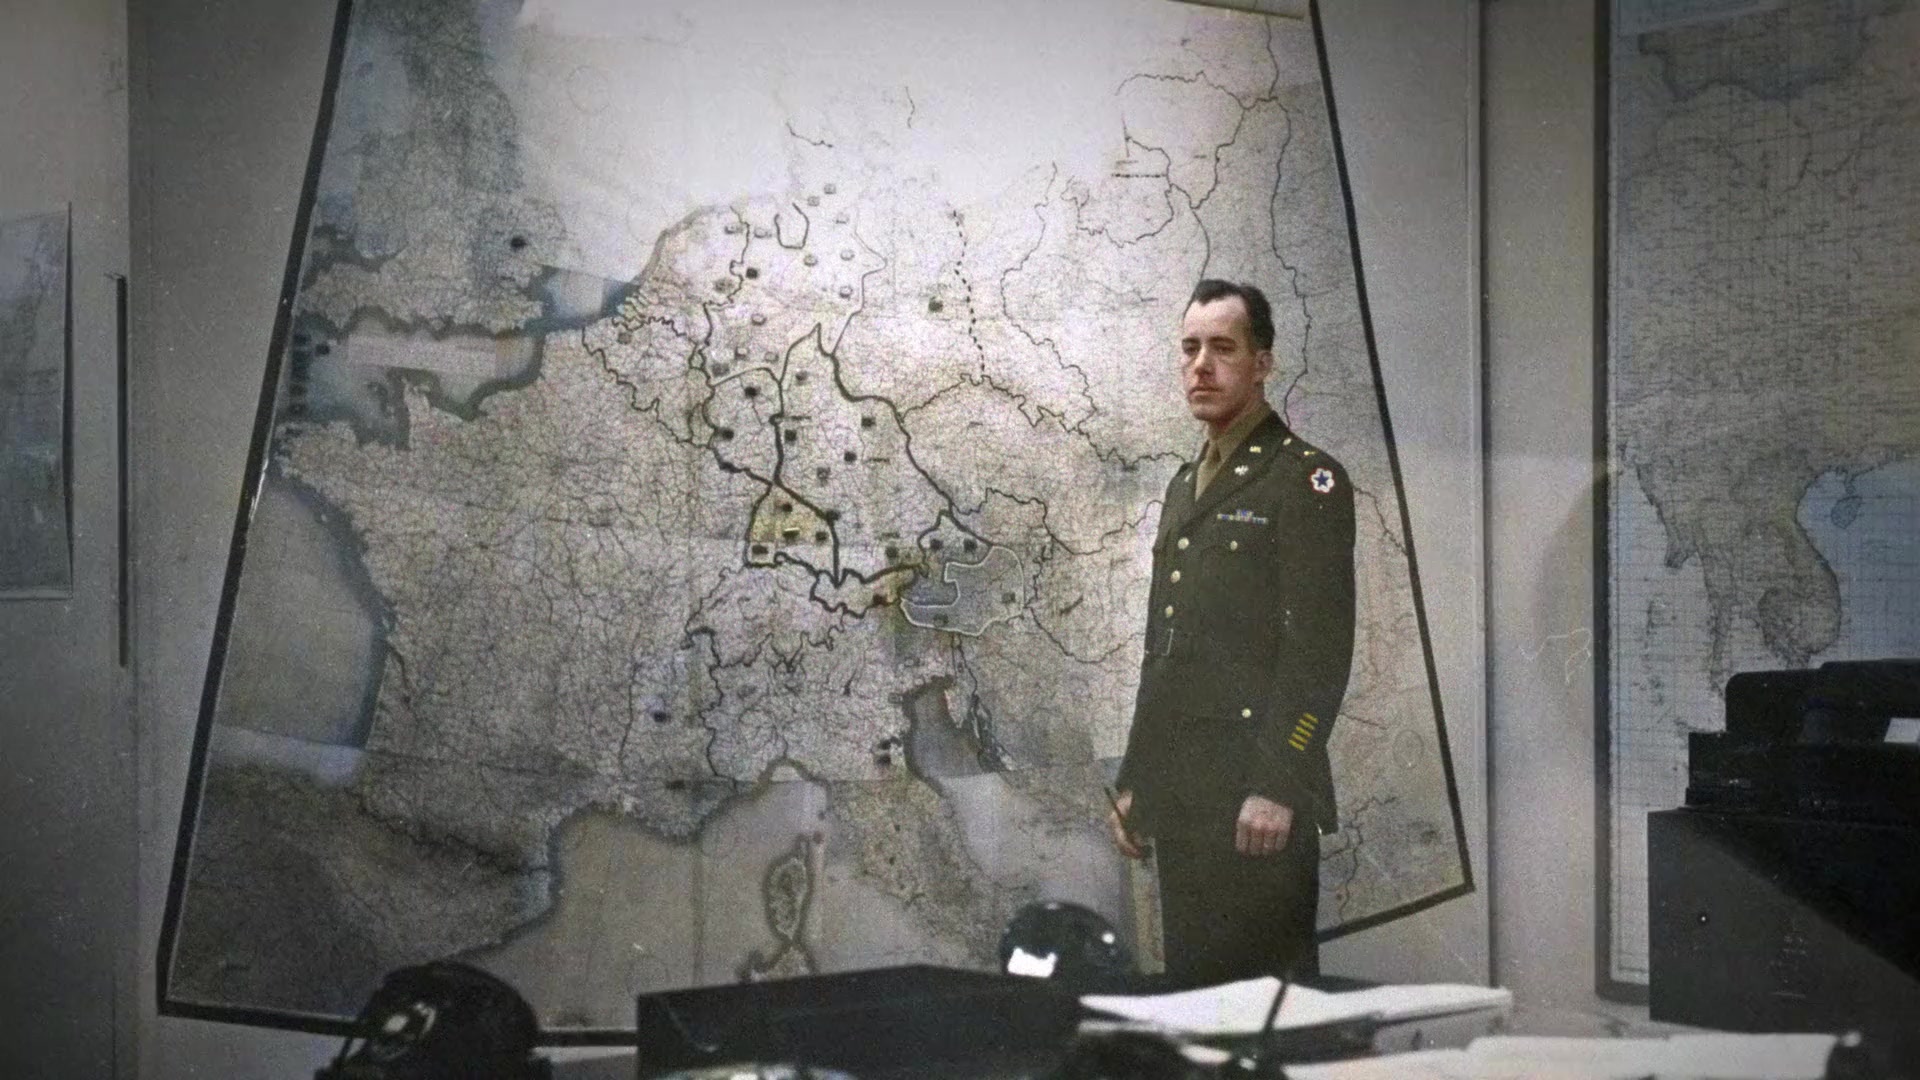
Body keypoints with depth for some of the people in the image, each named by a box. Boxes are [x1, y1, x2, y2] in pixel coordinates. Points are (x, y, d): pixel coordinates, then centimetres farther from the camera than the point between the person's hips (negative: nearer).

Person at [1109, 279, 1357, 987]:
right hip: (1180, 795, 8)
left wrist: (1276, 788, -19)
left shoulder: (1305, 478, -4)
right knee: (1192, 982, 8)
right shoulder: (1185, 486, 21)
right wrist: (1132, 781, 18)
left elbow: (1319, 648, -13)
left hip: (1256, 798, -8)